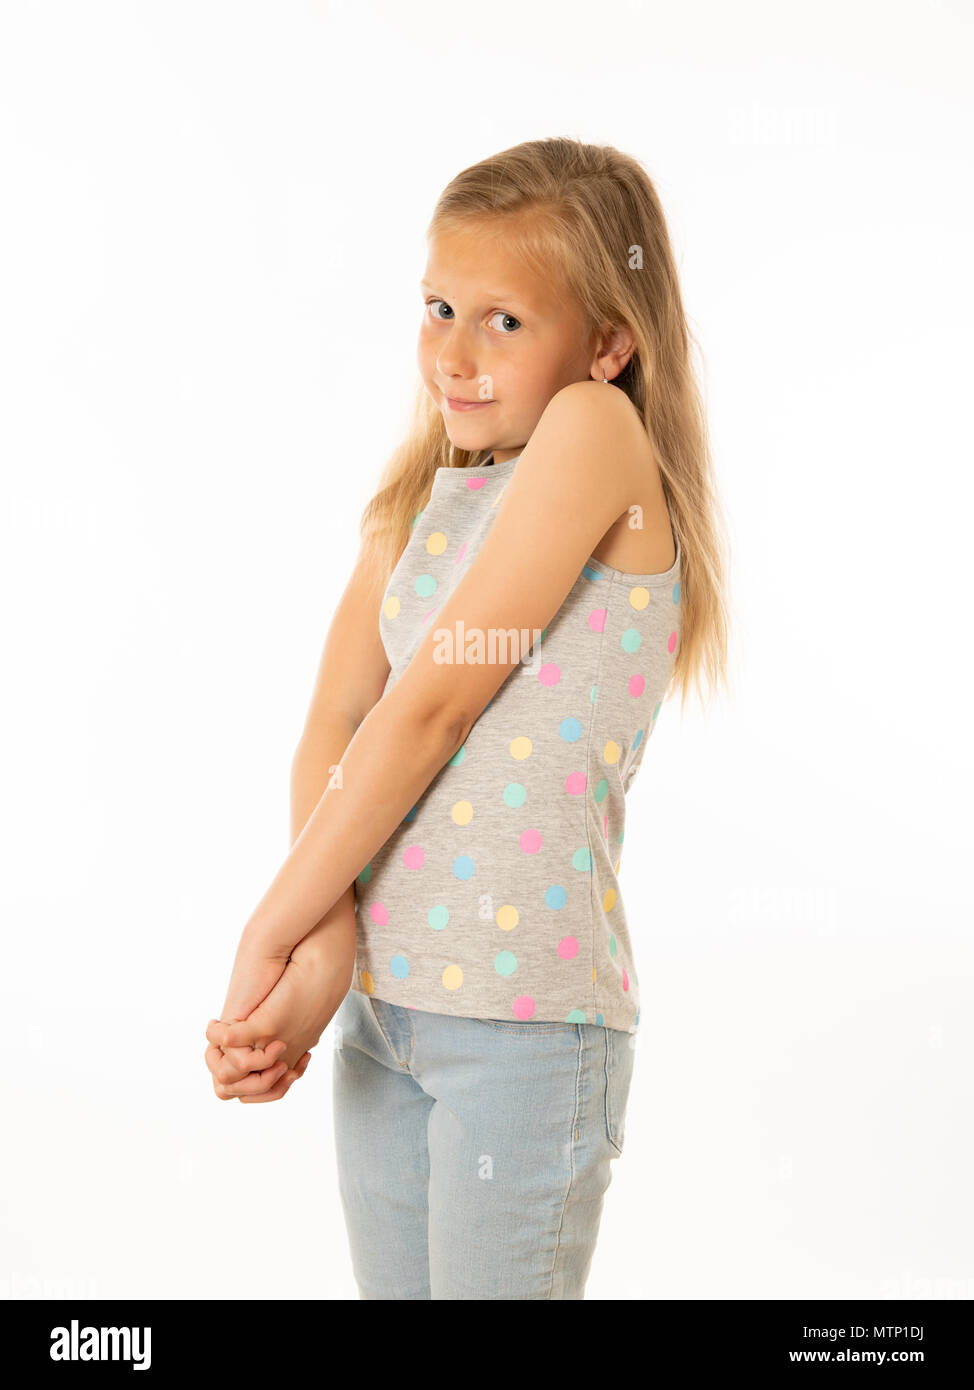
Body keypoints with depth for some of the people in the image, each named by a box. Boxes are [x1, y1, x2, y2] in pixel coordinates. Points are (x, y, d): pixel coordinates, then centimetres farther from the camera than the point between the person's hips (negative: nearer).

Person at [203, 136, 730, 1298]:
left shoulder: (596, 436, -12)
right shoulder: (415, 499, 9)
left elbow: (432, 703, -16)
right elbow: (332, 728, 0)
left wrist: (273, 930, -12)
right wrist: (323, 952, -15)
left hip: (527, 1024, -6)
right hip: (383, 1006, 7)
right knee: (389, 1285, 19)